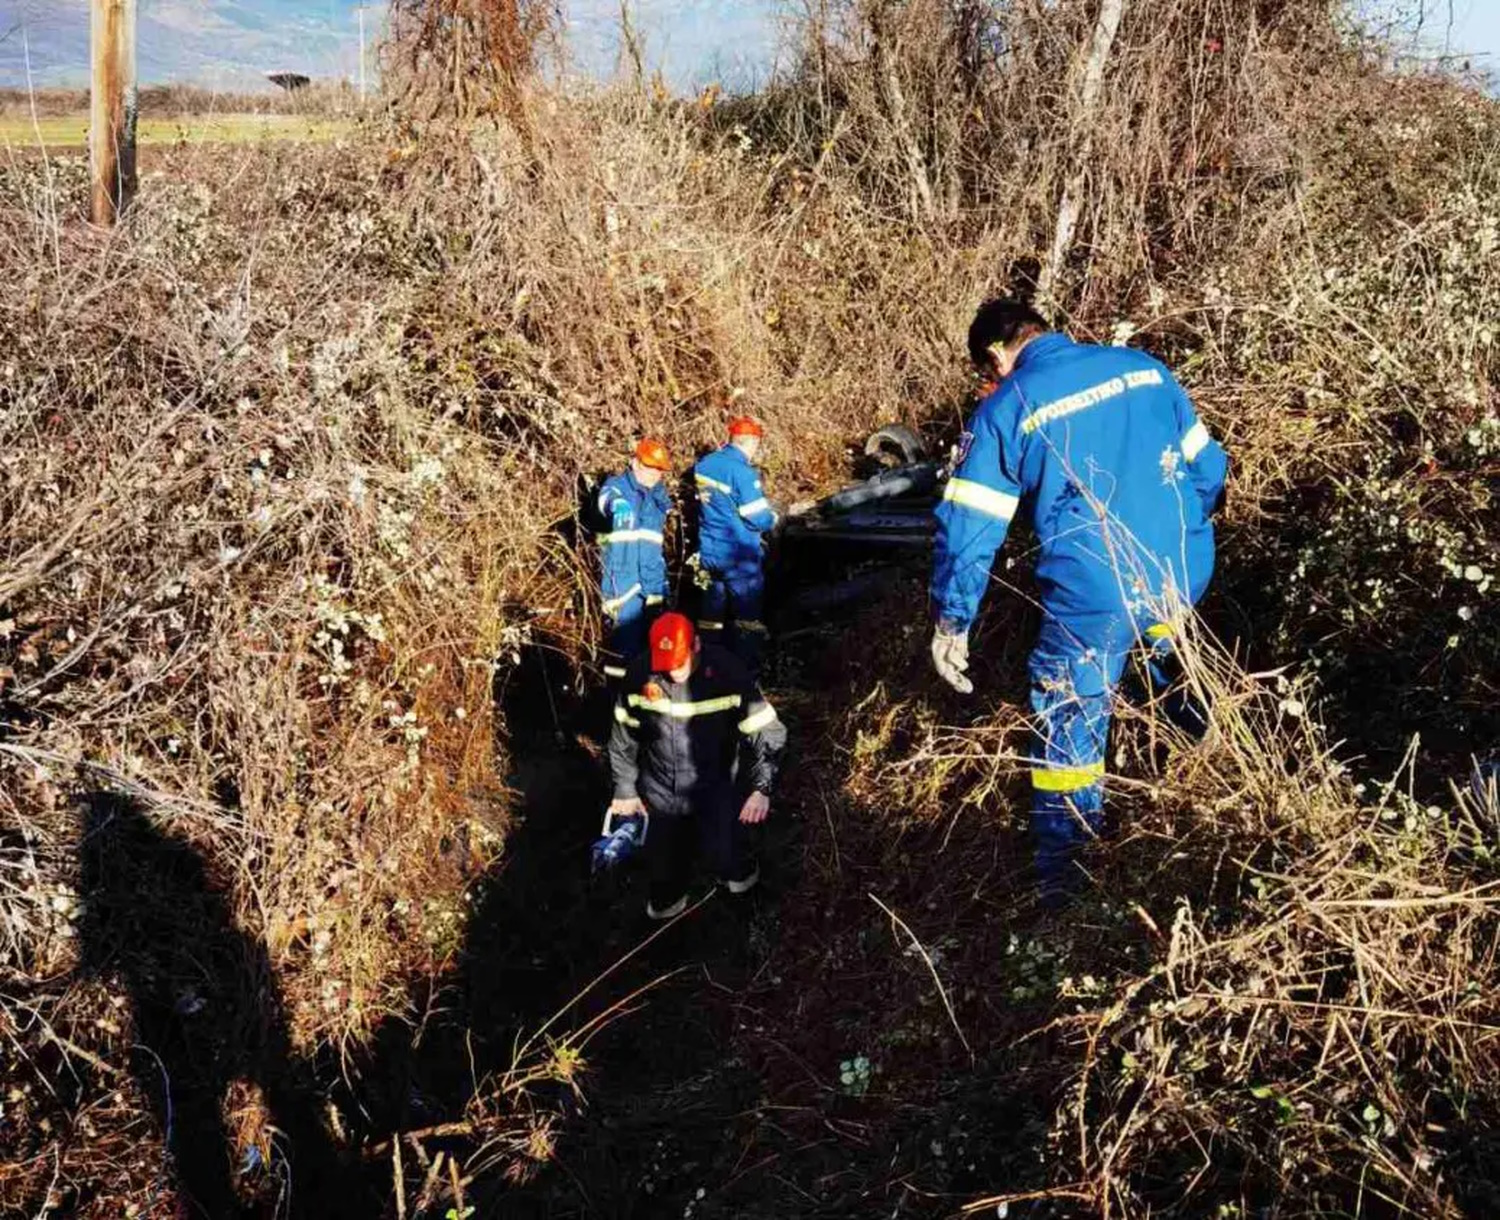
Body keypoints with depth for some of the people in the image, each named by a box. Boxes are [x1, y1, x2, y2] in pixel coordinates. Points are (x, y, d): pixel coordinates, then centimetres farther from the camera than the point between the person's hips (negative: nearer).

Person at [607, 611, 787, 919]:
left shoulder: (727, 674, -24)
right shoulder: (639, 675, -17)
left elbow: (766, 732, -19)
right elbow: (623, 737, -2)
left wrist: (761, 788, -29)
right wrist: (625, 789, 5)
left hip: (716, 789, -2)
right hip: (660, 792, 2)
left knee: (725, 857, -5)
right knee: (663, 860, 16)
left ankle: (738, 871, 34)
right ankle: (667, 901, 52)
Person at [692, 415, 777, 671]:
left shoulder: (704, 464, 3)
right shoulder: (742, 471, -19)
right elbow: (759, 519, -18)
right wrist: (773, 518, 5)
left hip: (709, 554, 7)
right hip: (740, 557, -7)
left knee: (711, 616, 15)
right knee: (748, 618, 3)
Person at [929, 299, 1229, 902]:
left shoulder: (1004, 410, -5)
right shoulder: (1143, 366, 7)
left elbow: (967, 527, -7)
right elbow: (1207, 465, 15)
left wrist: (950, 621, 2)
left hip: (1095, 596, -4)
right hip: (1186, 572, 5)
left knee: (1069, 728, 14)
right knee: (1165, 632, 39)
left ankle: (1062, 870, 24)